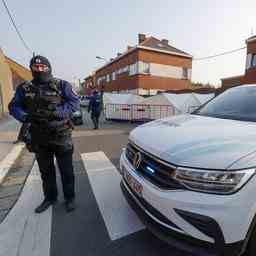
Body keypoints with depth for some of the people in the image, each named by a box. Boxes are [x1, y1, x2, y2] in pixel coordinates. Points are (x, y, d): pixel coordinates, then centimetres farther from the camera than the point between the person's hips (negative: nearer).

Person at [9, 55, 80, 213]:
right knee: (45, 170, 19)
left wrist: (58, 113, -23)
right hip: (39, 139, 4)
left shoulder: (62, 85, -3)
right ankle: (50, 197, 40)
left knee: (66, 170, 8)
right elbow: (14, 106, 8)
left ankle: (69, 198, 28)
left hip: (61, 137, -3)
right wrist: (25, 117, -13)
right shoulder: (24, 88, 6)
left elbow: (75, 102, -10)